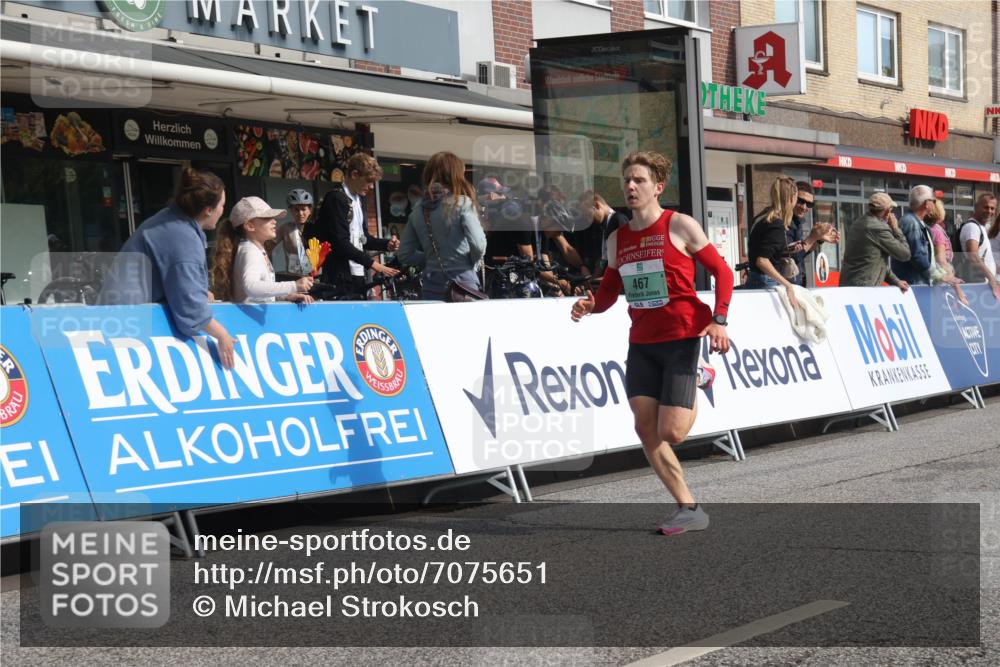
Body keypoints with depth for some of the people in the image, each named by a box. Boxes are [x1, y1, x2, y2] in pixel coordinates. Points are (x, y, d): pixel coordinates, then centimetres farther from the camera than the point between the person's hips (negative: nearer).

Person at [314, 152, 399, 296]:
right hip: (340, 277, -9)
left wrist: (386, 244, 6)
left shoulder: (358, 200, 17)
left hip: (357, 275, 9)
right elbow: (341, 242, -18)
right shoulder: (336, 198, -11)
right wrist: (371, 263, -19)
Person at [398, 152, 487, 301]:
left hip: (432, 288, 5)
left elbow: (405, 255, 8)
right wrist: (471, 261, 3)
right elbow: (478, 245, -16)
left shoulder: (417, 212, 7)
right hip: (463, 285, -4)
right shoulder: (462, 203, -7)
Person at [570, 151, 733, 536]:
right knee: (646, 429, -5)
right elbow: (608, 294, 16)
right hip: (641, 343, 5)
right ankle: (689, 509, 7)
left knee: (670, 434, -11)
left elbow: (721, 271, -2)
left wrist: (719, 320, -14)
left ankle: (695, 384, 21)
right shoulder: (617, 240, 9)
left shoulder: (680, 226, -6)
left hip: (681, 338, -5)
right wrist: (589, 306, -7)